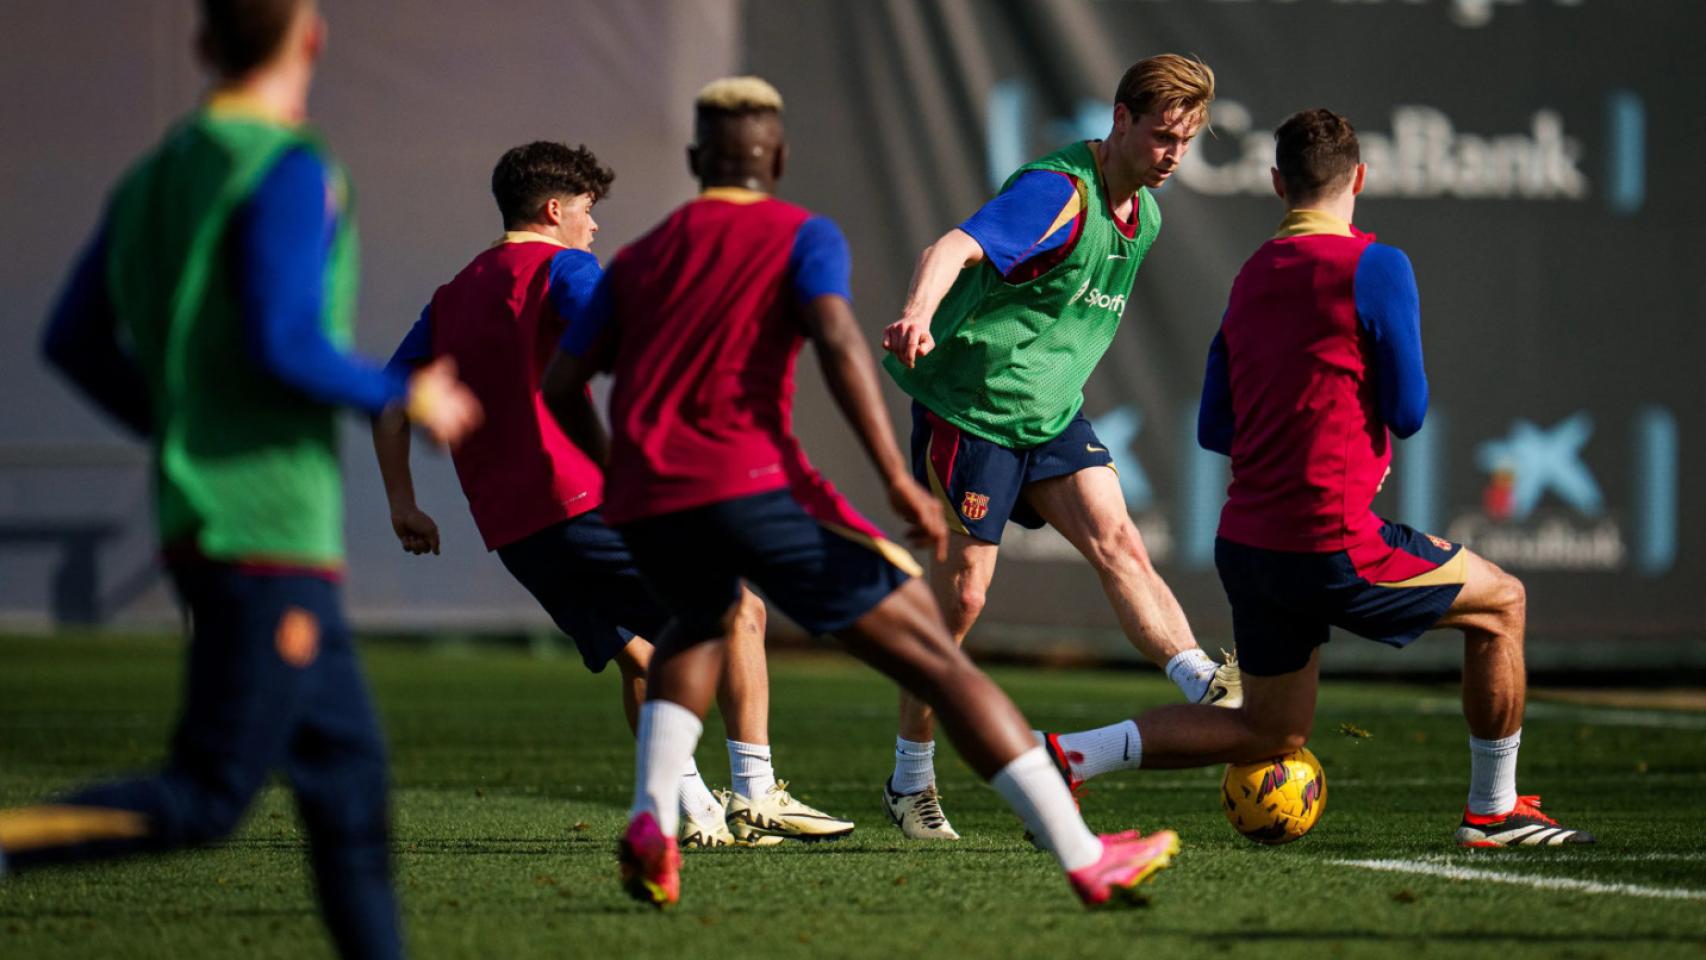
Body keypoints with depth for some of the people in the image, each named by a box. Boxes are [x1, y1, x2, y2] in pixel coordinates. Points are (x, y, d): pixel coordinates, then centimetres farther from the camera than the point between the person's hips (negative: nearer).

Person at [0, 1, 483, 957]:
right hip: (271, 529, -9)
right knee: (207, 799, -9)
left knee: (347, 772, 12)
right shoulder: (291, 169, -13)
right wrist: (406, 400, -7)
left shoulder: (158, 173, 13)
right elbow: (284, 346, -22)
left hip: (201, 515, 9)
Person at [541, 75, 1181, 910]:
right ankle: (1086, 860, -10)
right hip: (751, 482, -5)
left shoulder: (639, 258, 23)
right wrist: (897, 479, -17)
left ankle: (651, 821, 14)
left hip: (643, 503, 5)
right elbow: (836, 339, -11)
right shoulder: (801, 236, 9)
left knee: (700, 624, 38)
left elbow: (561, 386, 19)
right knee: (929, 649, -2)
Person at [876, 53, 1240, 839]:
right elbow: (957, 248, -40)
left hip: (1052, 413, 7)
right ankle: (911, 781, 13)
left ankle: (1207, 689, -27)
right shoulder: (1057, 192, -22)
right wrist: (919, 315, -58)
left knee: (1118, 545, -12)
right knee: (960, 594, 0)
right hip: (970, 405, -7)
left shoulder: (1143, 213, 7)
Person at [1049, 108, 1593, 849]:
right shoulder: (1373, 266, -10)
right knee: (1501, 602, 14)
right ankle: (1493, 811, 19)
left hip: (1246, 542, 7)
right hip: (1332, 544, -7)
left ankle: (1076, 754, 3)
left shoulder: (1250, 279, 12)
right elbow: (1407, 412, -9)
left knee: (1271, 733, 18)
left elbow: (1214, 429, 14)